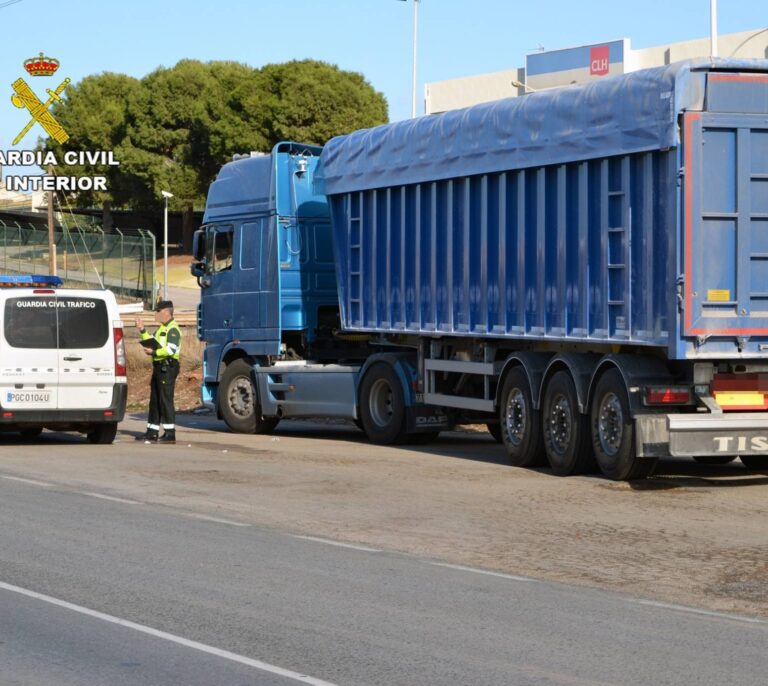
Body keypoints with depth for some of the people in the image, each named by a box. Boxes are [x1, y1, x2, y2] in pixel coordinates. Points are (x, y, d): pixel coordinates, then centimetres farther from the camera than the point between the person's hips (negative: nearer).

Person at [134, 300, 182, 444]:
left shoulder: (173, 329, -12)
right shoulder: (161, 328, 21)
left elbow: (171, 349, -22)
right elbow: (152, 342, 23)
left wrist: (153, 352, -16)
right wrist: (142, 330, 16)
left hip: (168, 366, -11)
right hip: (159, 367, 11)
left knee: (166, 400, -10)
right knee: (154, 400, 12)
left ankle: (170, 434, -9)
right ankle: (152, 433, 18)